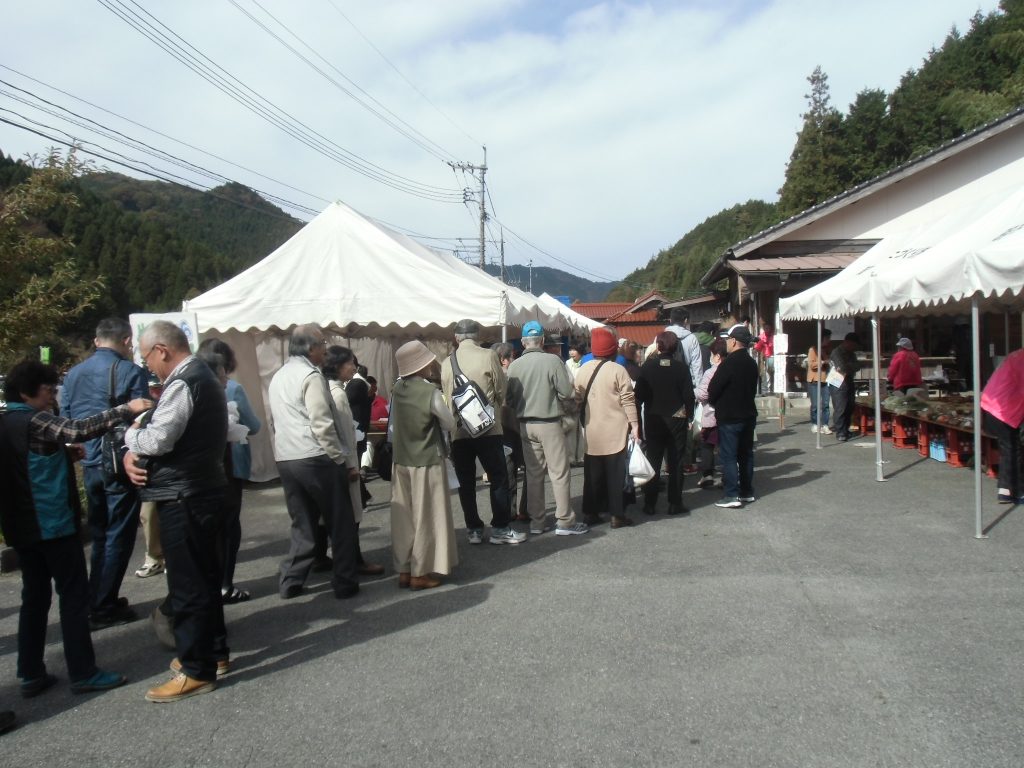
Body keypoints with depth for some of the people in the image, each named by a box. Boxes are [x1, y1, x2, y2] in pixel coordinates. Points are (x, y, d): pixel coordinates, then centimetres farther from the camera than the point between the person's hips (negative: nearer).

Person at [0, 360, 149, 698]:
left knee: (35, 596, 13)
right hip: (53, 523, -9)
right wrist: (126, 410, -32)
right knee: (74, 595, -2)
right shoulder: (36, 421, -15)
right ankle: (83, 673, 1)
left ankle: (31, 674, 17)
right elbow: (79, 430, -31)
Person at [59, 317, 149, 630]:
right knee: (118, 536, 3)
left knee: (99, 535, 18)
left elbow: (64, 421, 13)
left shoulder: (73, 374, 9)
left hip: (89, 466, 6)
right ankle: (104, 608, 6)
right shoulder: (130, 372, -10)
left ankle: (96, 603, 23)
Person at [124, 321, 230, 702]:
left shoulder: (182, 382, -18)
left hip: (183, 497, -11)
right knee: (204, 576, 18)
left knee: (186, 584, -3)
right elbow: (168, 434, 17)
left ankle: (196, 671, 6)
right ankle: (214, 652, 30)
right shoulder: (202, 376, 16)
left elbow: (158, 439, -25)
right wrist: (133, 453, 1)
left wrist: (131, 435, -4)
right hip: (202, 490, 11)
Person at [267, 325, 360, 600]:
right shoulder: (310, 376, -11)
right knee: (341, 524, 4)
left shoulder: (278, 377, 15)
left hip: (286, 460, 8)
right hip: (316, 459, -8)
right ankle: (345, 584, 9)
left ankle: (291, 582, 16)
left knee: (302, 524, 16)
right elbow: (322, 424, -17)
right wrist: (338, 457, -9)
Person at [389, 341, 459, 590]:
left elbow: (394, 421, 8)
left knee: (403, 518, 12)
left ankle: (404, 570, 19)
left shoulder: (397, 388, -1)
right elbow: (450, 424, -7)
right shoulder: (431, 392, -17)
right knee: (426, 518, 5)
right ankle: (421, 573, 10)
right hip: (427, 462, -6)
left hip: (401, 461, 6)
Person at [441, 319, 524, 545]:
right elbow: (501, 391, 1)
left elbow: (446, 396, 8)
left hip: (458, 431, 3)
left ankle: (474, 529, 13)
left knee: (466, 482, 9)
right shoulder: (488, 356, -6)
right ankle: (500, 528, 7)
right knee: (498, 478, 5)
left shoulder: (446, 363, 3)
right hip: (487, 427, -3)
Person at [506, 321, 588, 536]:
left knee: (533, 473, 11)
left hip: (525, 425, 4)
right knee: (559, 472, 3)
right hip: (549, 423, -4)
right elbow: (566, 393, -12)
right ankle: (564, 521, 6)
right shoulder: (553, 361, -13)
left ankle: (536, 521, 17)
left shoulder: (514, 366, -3)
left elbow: (510, 399, 0)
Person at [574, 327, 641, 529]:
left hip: (591, 431, 4)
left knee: (592, 473, 11)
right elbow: (628, 400, -10)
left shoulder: (583, 370, 6)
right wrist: (634, 425, -6)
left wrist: (583, 421, 19)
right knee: (615, 473, 2)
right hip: (614, 431, -4)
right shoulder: (618, 370, -8)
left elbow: (578, 399, 11)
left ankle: (590, 512, 14)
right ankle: (617, 514, 5)